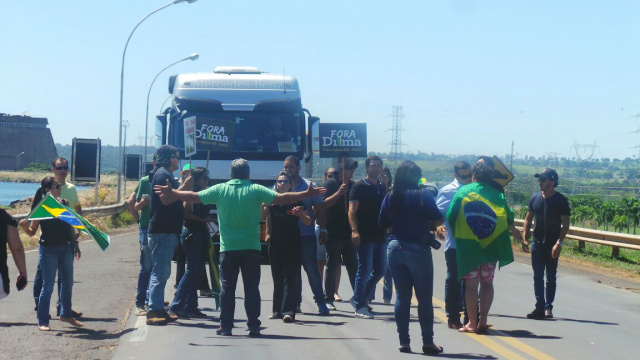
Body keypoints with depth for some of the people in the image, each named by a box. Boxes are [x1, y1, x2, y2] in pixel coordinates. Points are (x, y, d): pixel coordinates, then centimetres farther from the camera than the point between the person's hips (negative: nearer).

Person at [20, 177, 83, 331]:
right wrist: (24, 226, -29)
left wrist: (75, 245, 15)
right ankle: (43, 322, 5)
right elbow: (32, 232, -8)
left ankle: (66, 314, 33)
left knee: (67, 284, 16)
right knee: (48, 286, -4)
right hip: (48, 250, -6)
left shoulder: (64, 203, 4)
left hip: (65, 248, 6)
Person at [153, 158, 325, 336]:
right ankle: (254, 326, 5)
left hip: (228, 248, 1)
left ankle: (226, 326, 7)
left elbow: (194, 197, 2)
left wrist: (172, 193, 16)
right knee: (252, 288, 5)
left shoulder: (220, 189, -2)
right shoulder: (256, 190, -4)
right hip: (251, 248, 0)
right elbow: (281, 198, -9)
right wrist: (307, 194, -1)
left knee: (227, 288, 8)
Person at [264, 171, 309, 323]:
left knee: (289, 278, -8)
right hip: (275, 244, 3)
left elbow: (308, 222, 0)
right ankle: (278, 310, 16)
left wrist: (300, 214, -19)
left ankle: (288, 311, -12)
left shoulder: (296, 201, -1)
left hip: (292, 245, -3)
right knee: (277, 278, 9)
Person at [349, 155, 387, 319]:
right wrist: (354, 230, -23)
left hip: (380, 236, 7)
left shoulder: (382, 188, 15)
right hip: (365, 236, -7)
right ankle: (360, 306, 3)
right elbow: (352, 210, -11)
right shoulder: (360, 186, -5)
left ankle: (359, 298, 25)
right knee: (364, 271, -4)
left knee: (380, 270, 11)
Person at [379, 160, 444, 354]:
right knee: (424, 298, 5)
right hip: (418, 249, -4)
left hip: (395, 248, 4)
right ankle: (427, 342, 7)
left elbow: (383, 224, 7)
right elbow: (438, 220, -11)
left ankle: (404, 342, 10)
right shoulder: (423, 195, -10)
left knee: (402, 297, 10)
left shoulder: (390, 197, 2)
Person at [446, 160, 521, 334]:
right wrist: (513, 230, 25)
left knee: (471, 284, 3)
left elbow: (450, 217, -2)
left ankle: (472, 323, 3)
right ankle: (483, 321, 7)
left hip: (468, 244, -2)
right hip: (492, 244, 2)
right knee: (487, 282, 12)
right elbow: (508, 217, 5)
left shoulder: (463, 191, 1)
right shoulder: (496, 194, 6)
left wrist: (455, 234, 16)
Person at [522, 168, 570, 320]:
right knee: (538, 276, -1)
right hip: (537, 243, 3)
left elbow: (565, 224, -8)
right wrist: (525, 238, 1)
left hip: (552, 245, -3)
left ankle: (548, 307, 15)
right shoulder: (535, 198, 6)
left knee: (551, 277, 7)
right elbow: (528, 219, 12)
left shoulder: (560, 200, -6)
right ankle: (540, 307, -1)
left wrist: (559, 244, -17)